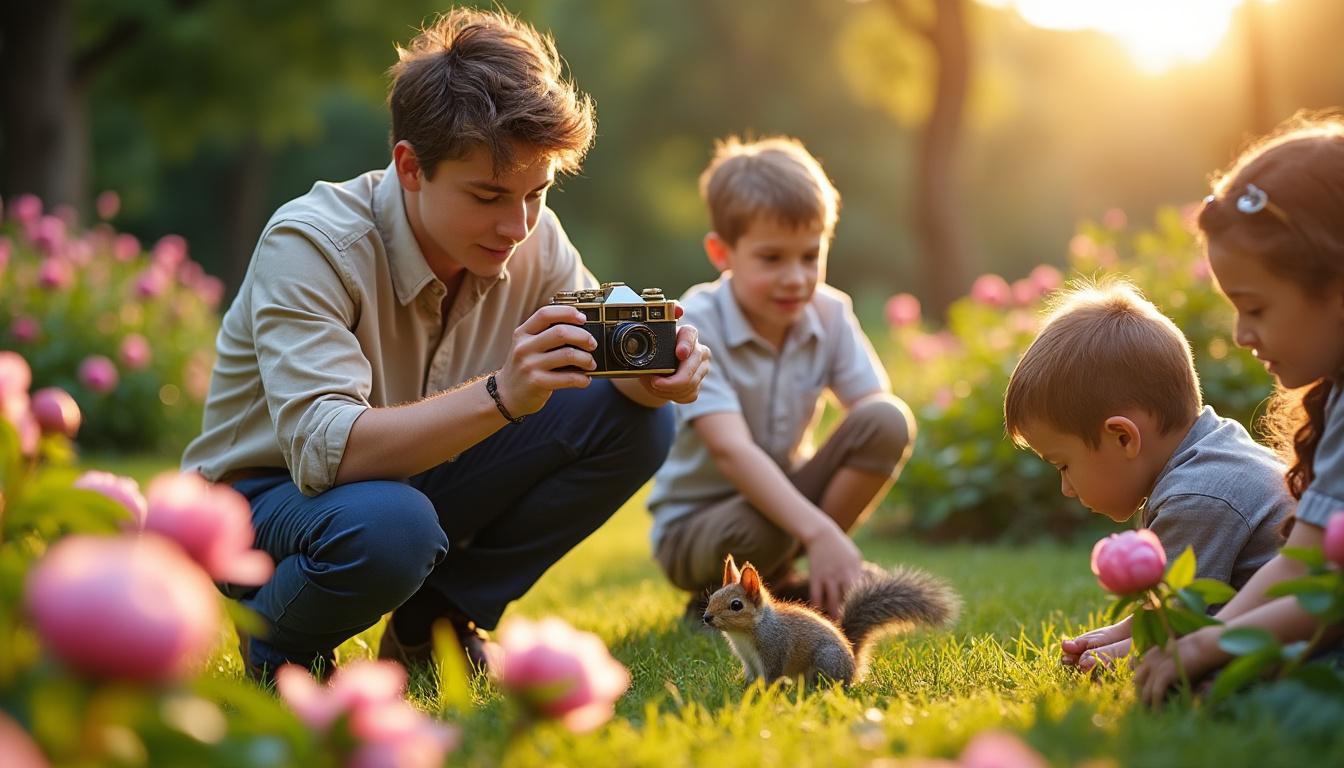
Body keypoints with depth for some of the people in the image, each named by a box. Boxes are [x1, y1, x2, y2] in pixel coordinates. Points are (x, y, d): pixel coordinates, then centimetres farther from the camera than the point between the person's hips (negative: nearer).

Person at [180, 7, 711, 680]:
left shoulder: (536, 239, -9)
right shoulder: (310, 245, -26)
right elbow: (323, 450, -37)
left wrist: (654, 370, -32)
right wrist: (501, 396, -49)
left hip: (421, 481, 6)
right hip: (270, 495, -5)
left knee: (636, 419, -13)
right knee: (390, 525, -41)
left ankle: (434, 620, 0)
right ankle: (277, 648, -5)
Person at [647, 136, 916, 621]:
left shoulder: (829, 314, -5)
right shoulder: (695, 325, -22)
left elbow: (875, 401, -10)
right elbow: (731, 450, -33)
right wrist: (819, 531, -43)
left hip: (784, 492, 5)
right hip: (693, 524, -5)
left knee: (889, 421, -19)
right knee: (760, 527, -40)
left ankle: (786, 582, -9)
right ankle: (715, 600, -3)